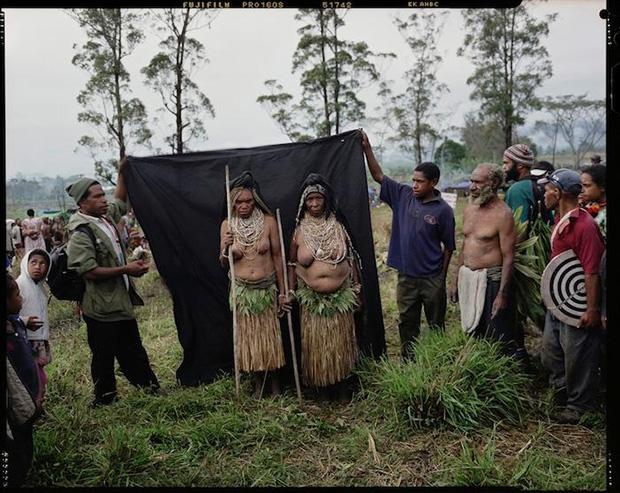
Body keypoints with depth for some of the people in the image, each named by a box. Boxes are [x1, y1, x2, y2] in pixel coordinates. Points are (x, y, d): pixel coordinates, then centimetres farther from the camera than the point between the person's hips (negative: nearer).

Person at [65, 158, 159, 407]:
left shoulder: (106, 217, 5)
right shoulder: (80, 233, -20)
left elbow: (120, 200, 25)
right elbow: (89, 272, -25)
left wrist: (122, 172, 14)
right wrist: (126, 269, -22)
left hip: (121, 301, 8)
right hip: (101, 308, -8)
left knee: (133, 349, 20)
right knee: (103, 356, 7)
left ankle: (149, 386, 32)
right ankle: (104, 399, 24)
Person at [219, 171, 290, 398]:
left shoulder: (268, 221, -6)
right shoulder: (227, 225, -1)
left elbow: (277, 256, -2)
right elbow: (223, 264, 6)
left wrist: (282, 292, -2)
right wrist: (225, 248, -17)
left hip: (267, 289, -1)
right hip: (241, 290, 1)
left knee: (270, 336, 9)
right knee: (247, 337, 10)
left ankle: (275, 381, 29)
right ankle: (258, 382, 30)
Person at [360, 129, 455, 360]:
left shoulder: (443, 210, -10)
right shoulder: (403, 195, -1)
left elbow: (449, 246, -4)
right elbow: (378, 175, 1)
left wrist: (442, 276, -3)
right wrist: (367, 147, -6)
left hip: (432, 279, -3)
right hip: (406, 276, 3)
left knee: (436, 325, 12)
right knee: (407, 324, 14)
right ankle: (408, 363, 27)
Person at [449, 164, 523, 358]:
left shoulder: (503, 214, -14)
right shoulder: (469, 209, 9)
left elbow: (508, 257, -15)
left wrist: (502, 294, -19)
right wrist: (456, 282, 15)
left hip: (492, 280, -8)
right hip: (467, 279, 8)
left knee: (500, 340, -1)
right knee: (472, 334, 17)